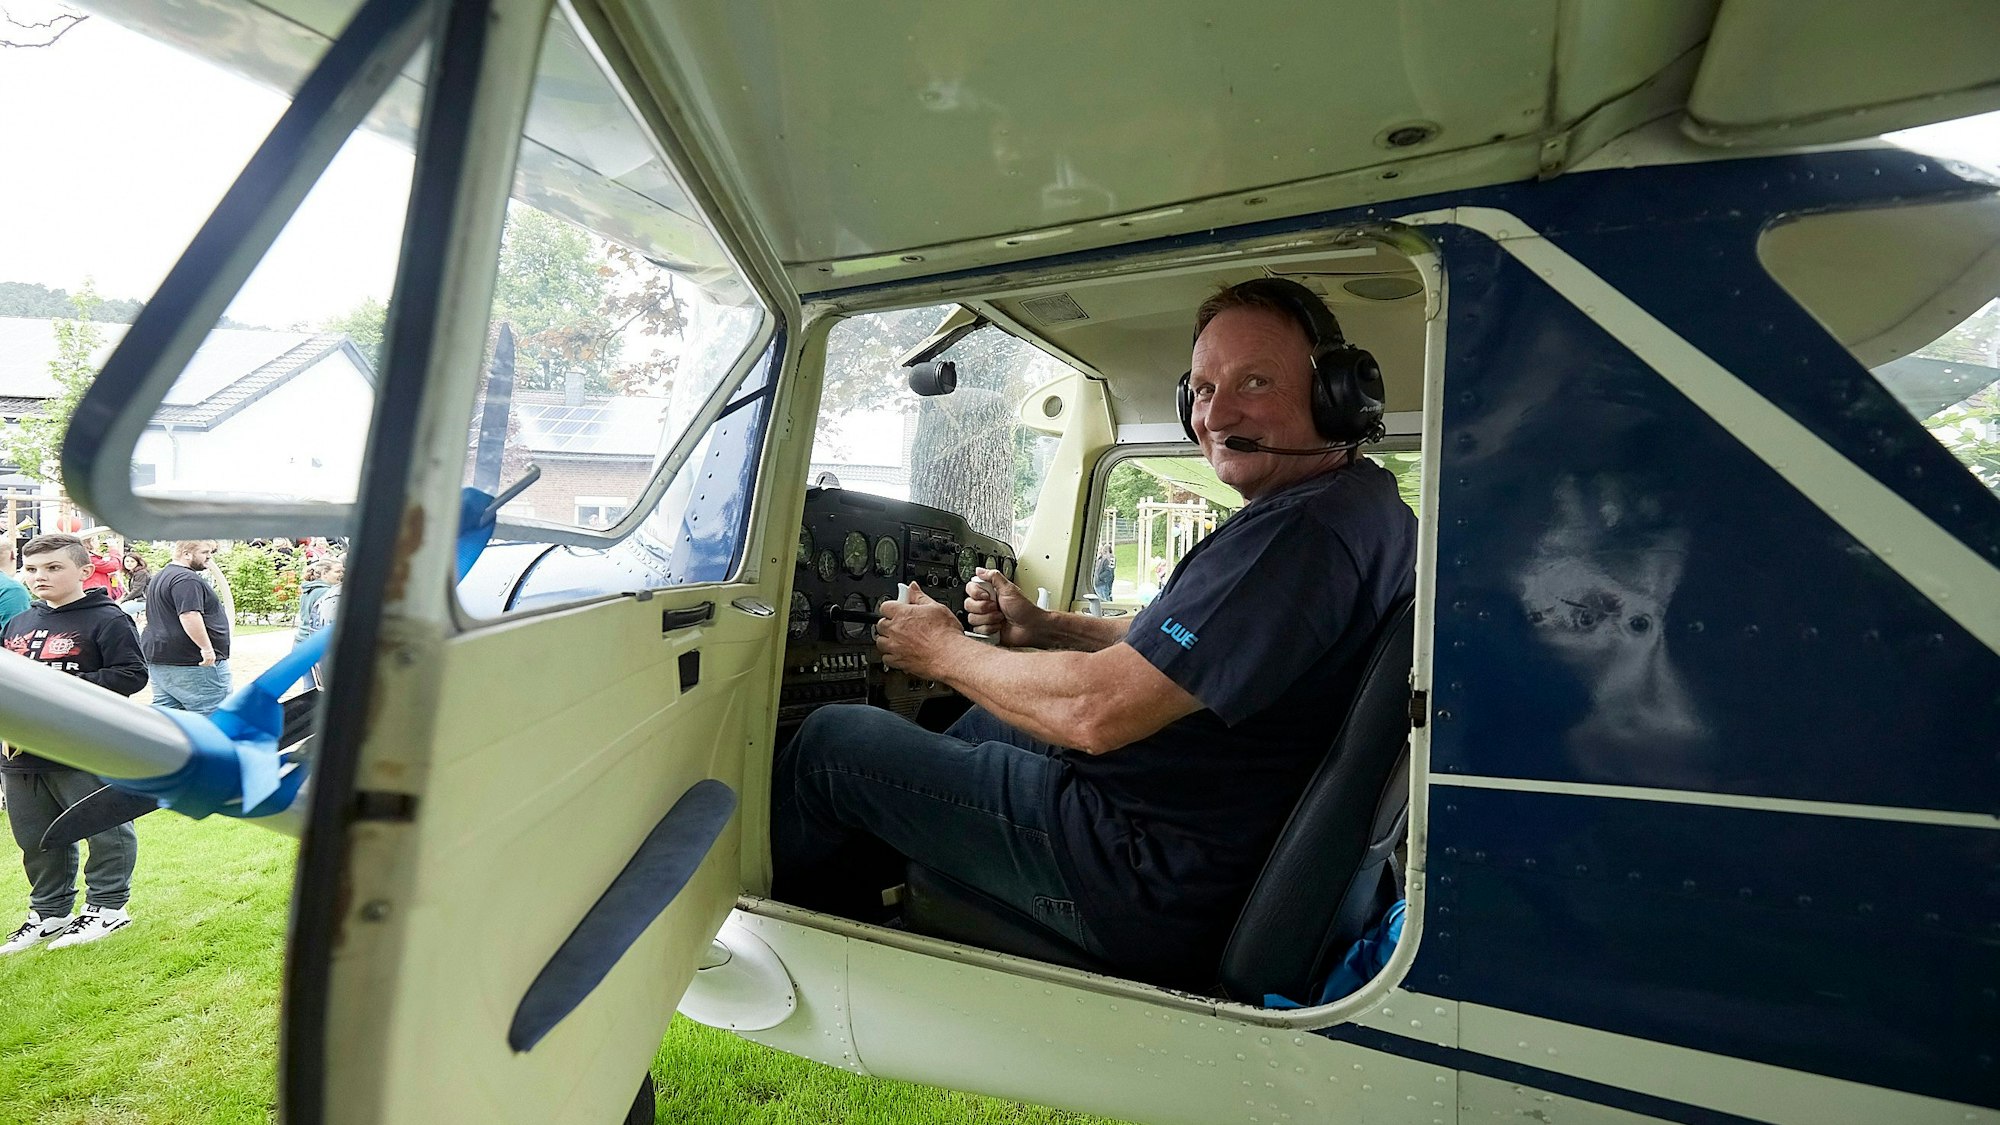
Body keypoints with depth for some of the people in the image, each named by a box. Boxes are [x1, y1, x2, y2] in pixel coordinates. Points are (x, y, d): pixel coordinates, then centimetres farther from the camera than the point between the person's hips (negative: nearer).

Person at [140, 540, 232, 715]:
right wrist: (207, 648, -24)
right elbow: (189, 616, -26)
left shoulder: (160, 577, 20)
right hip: (191, 662, -11)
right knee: (212, 715, -6)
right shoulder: (187, 579, -16)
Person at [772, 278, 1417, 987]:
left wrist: (943, 651, -12)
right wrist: (1049, 629, 6)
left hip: (1151, 889, -10)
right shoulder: (1360, 504, 8)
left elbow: (1096, 710, -29)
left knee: (833, 739, 1)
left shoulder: (1305, 532, -27)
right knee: (990, 716, 29)